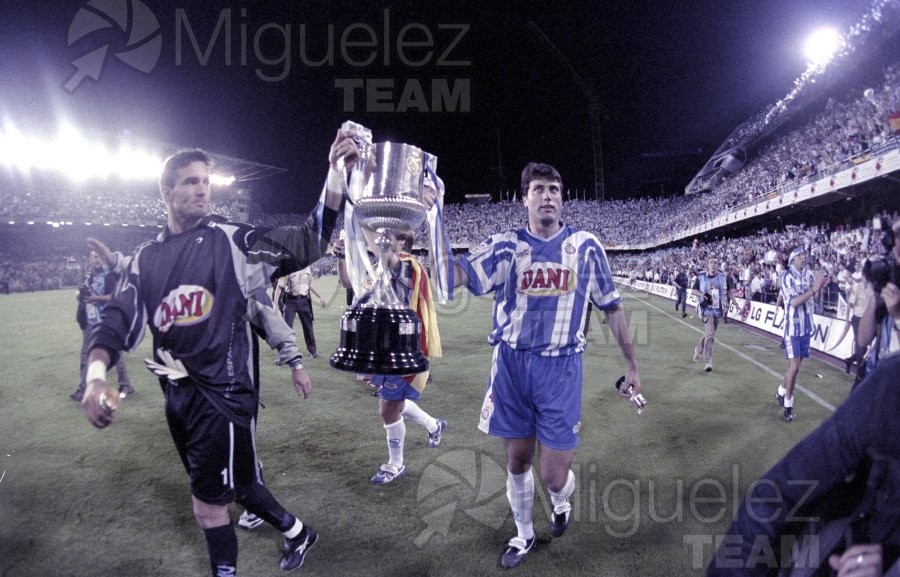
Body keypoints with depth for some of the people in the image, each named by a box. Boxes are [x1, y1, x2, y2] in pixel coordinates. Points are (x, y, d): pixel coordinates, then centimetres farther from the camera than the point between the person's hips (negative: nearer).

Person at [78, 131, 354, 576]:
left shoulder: (231, 242, -7)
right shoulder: (146, 258, 7)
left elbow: (307, 243, -17)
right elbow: (118, 321, 3)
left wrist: (335, 173, -30)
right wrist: (95, 375, -17)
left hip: (222, 392, -6)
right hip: (177, 396, 6)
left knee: (208, 507, 1)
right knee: (235, 485, 21)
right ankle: (296, 533, 44)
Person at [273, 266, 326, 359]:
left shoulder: (307, 268, 4)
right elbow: (279, 286, -10)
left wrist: (320, 297, 18)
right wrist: (275, 303, -15)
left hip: (304, 300, 4)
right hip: (290, 301, -4)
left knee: (308, 326, 13)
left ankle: (312, 349, 29)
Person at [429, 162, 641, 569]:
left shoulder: (585, 246, 1)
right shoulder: (506, 246, -1)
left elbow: (611, 307, 9)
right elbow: (455, 275, -17)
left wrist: (631, 363, 10)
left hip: (561, 367, -1)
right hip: (511, 365, 1)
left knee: (553, 476, 2)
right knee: (517, 462, 14)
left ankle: (561, 501, 40)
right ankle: (523, 534, 40)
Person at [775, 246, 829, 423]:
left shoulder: (809, 274, 4)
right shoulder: (787, 276, -14)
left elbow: (813, 298, 11)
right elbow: (794, 302, -22)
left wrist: (820, 286, -7)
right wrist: (814, 288, -26)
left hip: (806, 326, 6)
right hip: (792, 327, -6)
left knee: (796, 365, 14)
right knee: (794, 366, -6)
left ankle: (781, 391, 36)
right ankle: (788, 404, 8)